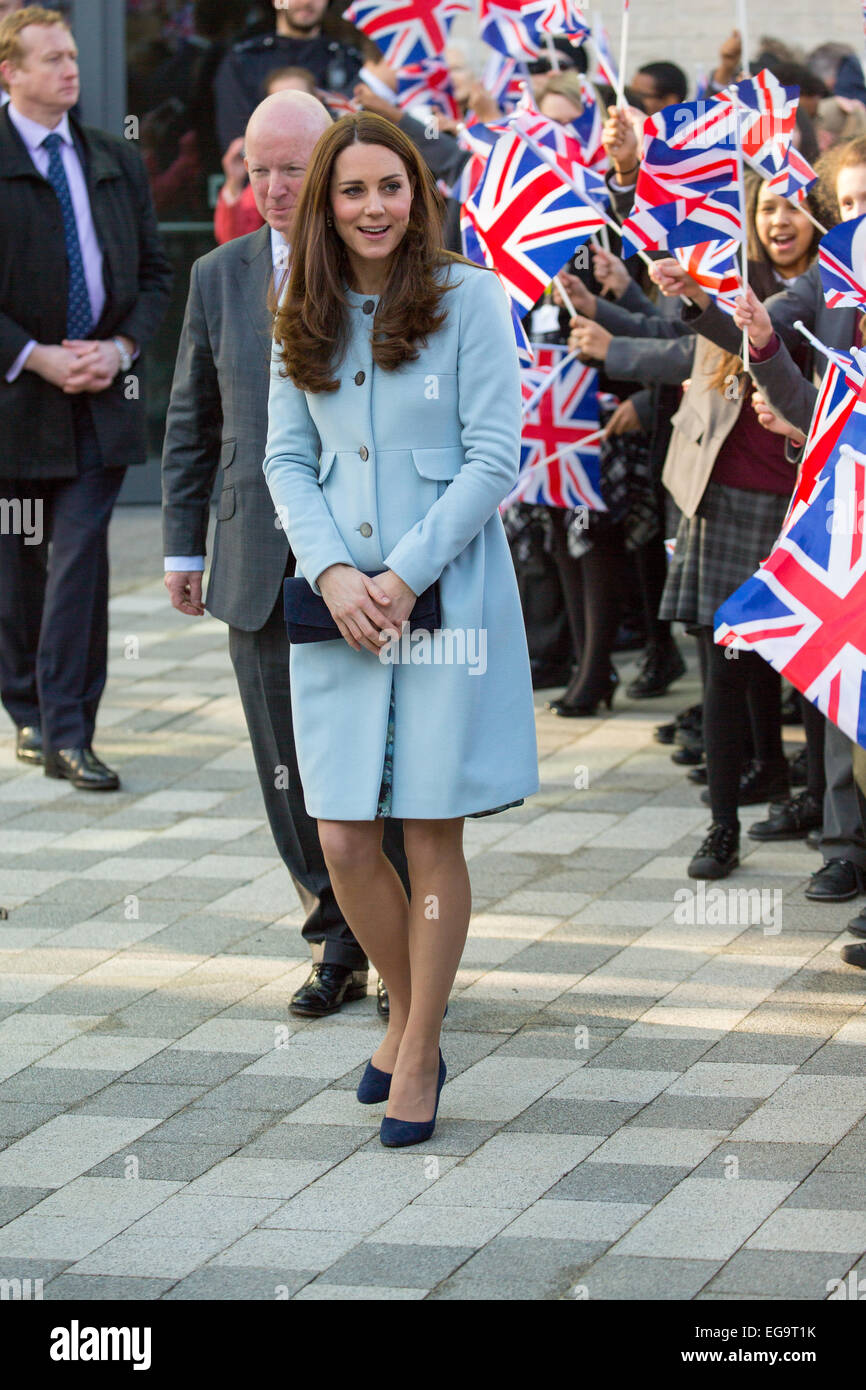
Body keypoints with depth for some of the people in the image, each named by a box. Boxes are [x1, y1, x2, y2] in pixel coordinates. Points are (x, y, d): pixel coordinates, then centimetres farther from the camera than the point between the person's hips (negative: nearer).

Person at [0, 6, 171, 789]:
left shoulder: (117, 163, 11)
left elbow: (155, 274, 14)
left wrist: (122, 347, -4)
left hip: (100, 397, 2)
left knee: (78, 557, -7)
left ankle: (67, 733, -7)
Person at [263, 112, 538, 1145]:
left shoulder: (467, 300, -4)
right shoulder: (303, 322, 9)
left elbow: (495, 457, -7)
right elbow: (287, 459, 9)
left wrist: (405, 575, -12)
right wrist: (332, 573, -8)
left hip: (448, 601, -3)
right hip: (340, 604, 4)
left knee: (432, 835, 1)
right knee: (344, 843, 1)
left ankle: (418, 1055, 14)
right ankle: (406, 1010, 26)